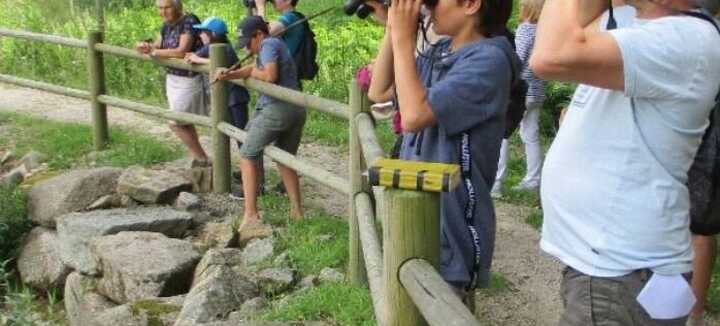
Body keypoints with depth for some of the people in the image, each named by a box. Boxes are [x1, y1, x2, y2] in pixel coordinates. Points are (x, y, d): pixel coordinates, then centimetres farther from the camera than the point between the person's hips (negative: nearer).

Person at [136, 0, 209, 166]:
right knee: (184, 123, 14)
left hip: (189, 80, -8)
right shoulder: (166, 25, 6)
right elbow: (159, 45, 14)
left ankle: (202, 159, 9)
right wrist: (147, 45, -9)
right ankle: (197, 158, 26)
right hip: (173, 78, 8)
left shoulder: (189, 22, -19)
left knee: (176, 123, -4)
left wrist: (153, 51, -20)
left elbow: (181, 52, -28)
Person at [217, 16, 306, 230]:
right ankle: (296, 211, 22)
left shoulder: (269, 44, -6)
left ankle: (250, 214, -4)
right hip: (297, 110, 9)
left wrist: (253, 72, -1)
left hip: (277, 109, -9)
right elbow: (253, 69, 14)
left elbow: (270, 76, -20)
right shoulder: (274, 45, 22)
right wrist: (229, 75, 0)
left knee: (247, 156, 1)